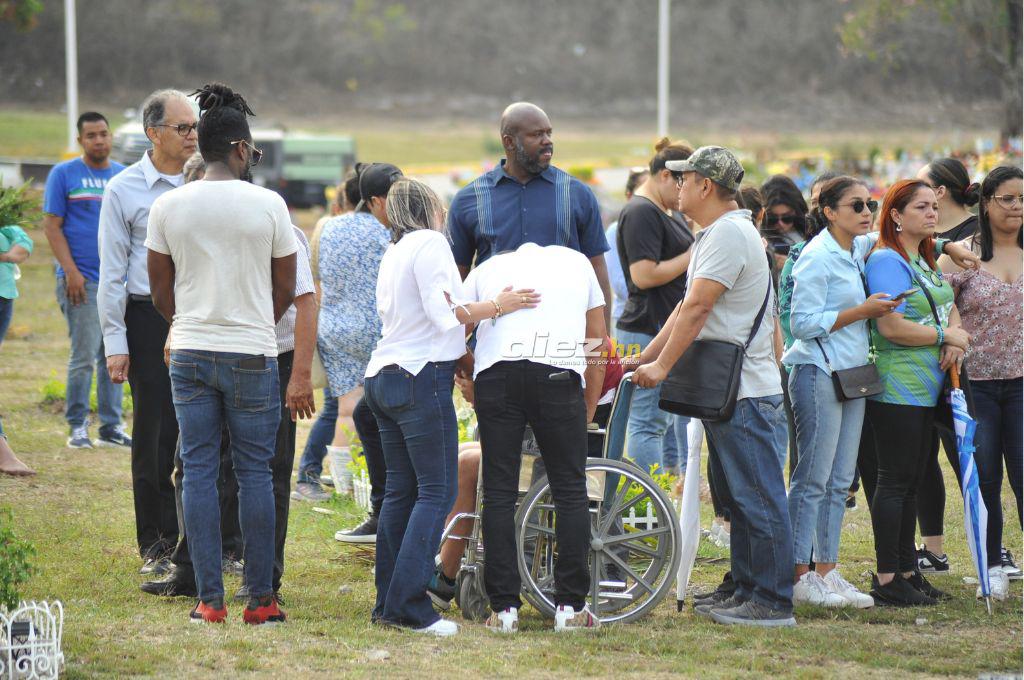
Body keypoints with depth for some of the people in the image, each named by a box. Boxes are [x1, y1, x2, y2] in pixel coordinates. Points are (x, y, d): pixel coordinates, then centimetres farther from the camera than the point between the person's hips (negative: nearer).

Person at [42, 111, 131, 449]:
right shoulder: (64, 174, 0)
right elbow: (52, 226, -4)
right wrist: (70, 271, -13)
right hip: (82, 281, -4)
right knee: (84, 356, -5)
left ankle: (111, 426, 13)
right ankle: (77, 427, 3)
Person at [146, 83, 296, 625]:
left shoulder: (167, 206, 0)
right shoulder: (268, 205, -6)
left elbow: (161, 292, 7)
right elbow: (286, 288, 3)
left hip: (189, 355, 2)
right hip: (253, 356, -2)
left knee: (198, 472, 6)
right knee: (254, 472, 5)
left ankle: (209, 600, 4)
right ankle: (260, 599, 7)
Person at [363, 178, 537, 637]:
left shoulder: (393, 253, 21)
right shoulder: (430, 242, -7)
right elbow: (444, 312, -14)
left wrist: (461, 354, 27)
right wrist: (496, 306, -6)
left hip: (383, 375, 9)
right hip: (421, 375, -9)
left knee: (400, 490, 10)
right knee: (437, 491, -8)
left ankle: (388, 603, 8)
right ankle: (409, 605, -14)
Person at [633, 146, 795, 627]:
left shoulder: (729, 234, -15)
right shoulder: (717, 234, 20)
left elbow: (697, 308, -20)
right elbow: (686, 309, 22)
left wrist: (663, 366, -17)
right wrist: (644, 360, 20)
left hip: (748, 394, -11)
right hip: (726, 393, 11)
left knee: (759, 500, -8)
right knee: (739, 501, 14)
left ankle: (772, 602, -7)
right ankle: (747, 592, 20)